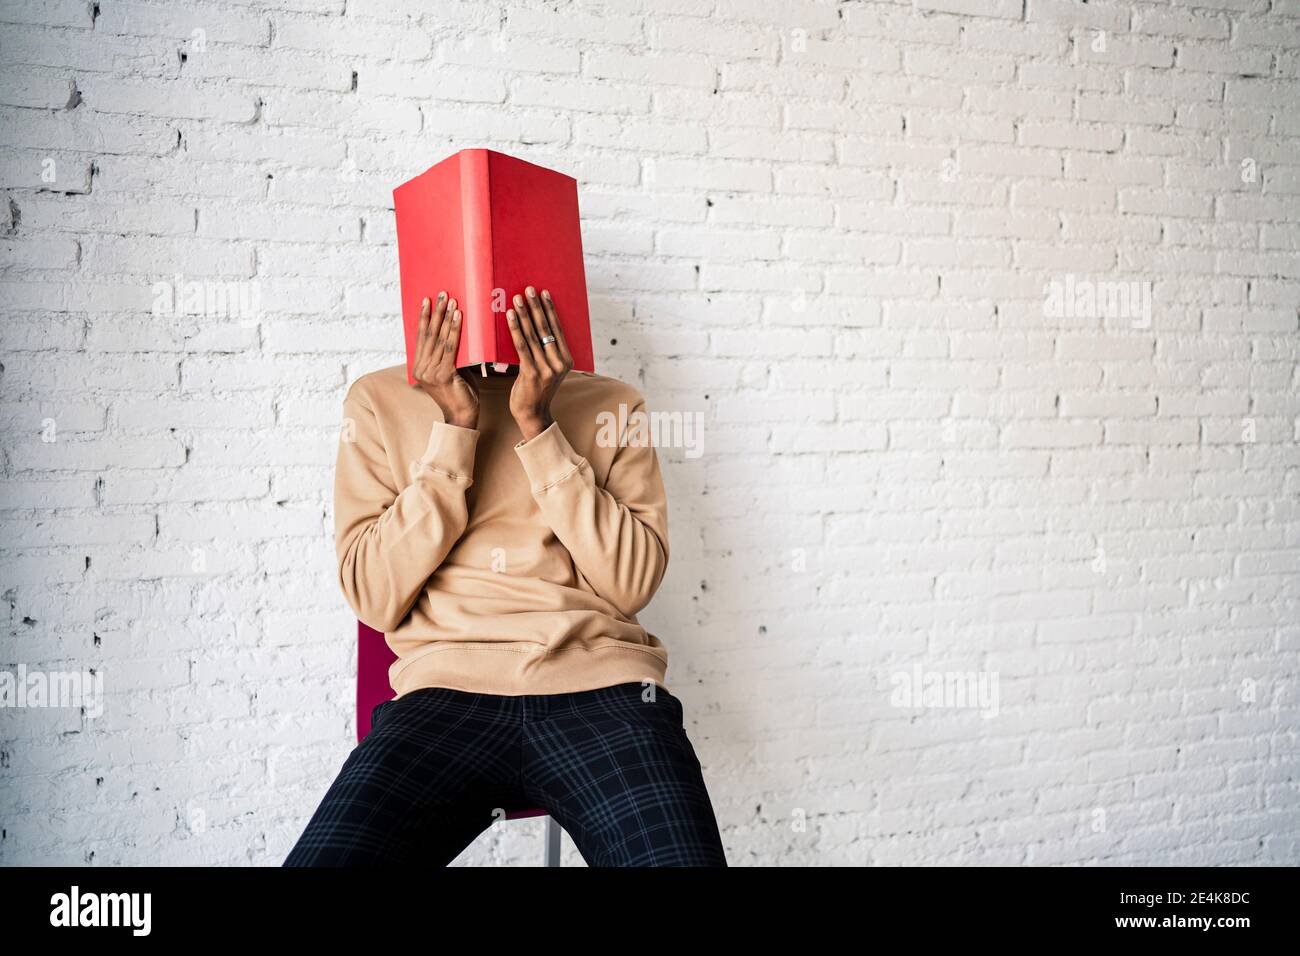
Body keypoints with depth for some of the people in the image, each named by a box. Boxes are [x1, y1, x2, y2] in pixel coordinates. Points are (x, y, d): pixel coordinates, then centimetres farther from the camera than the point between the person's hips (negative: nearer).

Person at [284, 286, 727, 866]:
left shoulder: (611, 405, 13)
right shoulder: (379, 400, 12)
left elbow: (633, 583, 1)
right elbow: (375, 599, 3)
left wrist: (537, 425, -5)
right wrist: (455, 427, -4)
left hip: (602, 687, 0)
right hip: (446, 690, 0)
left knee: (675, 849, -26)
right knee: (326, 854, -24)